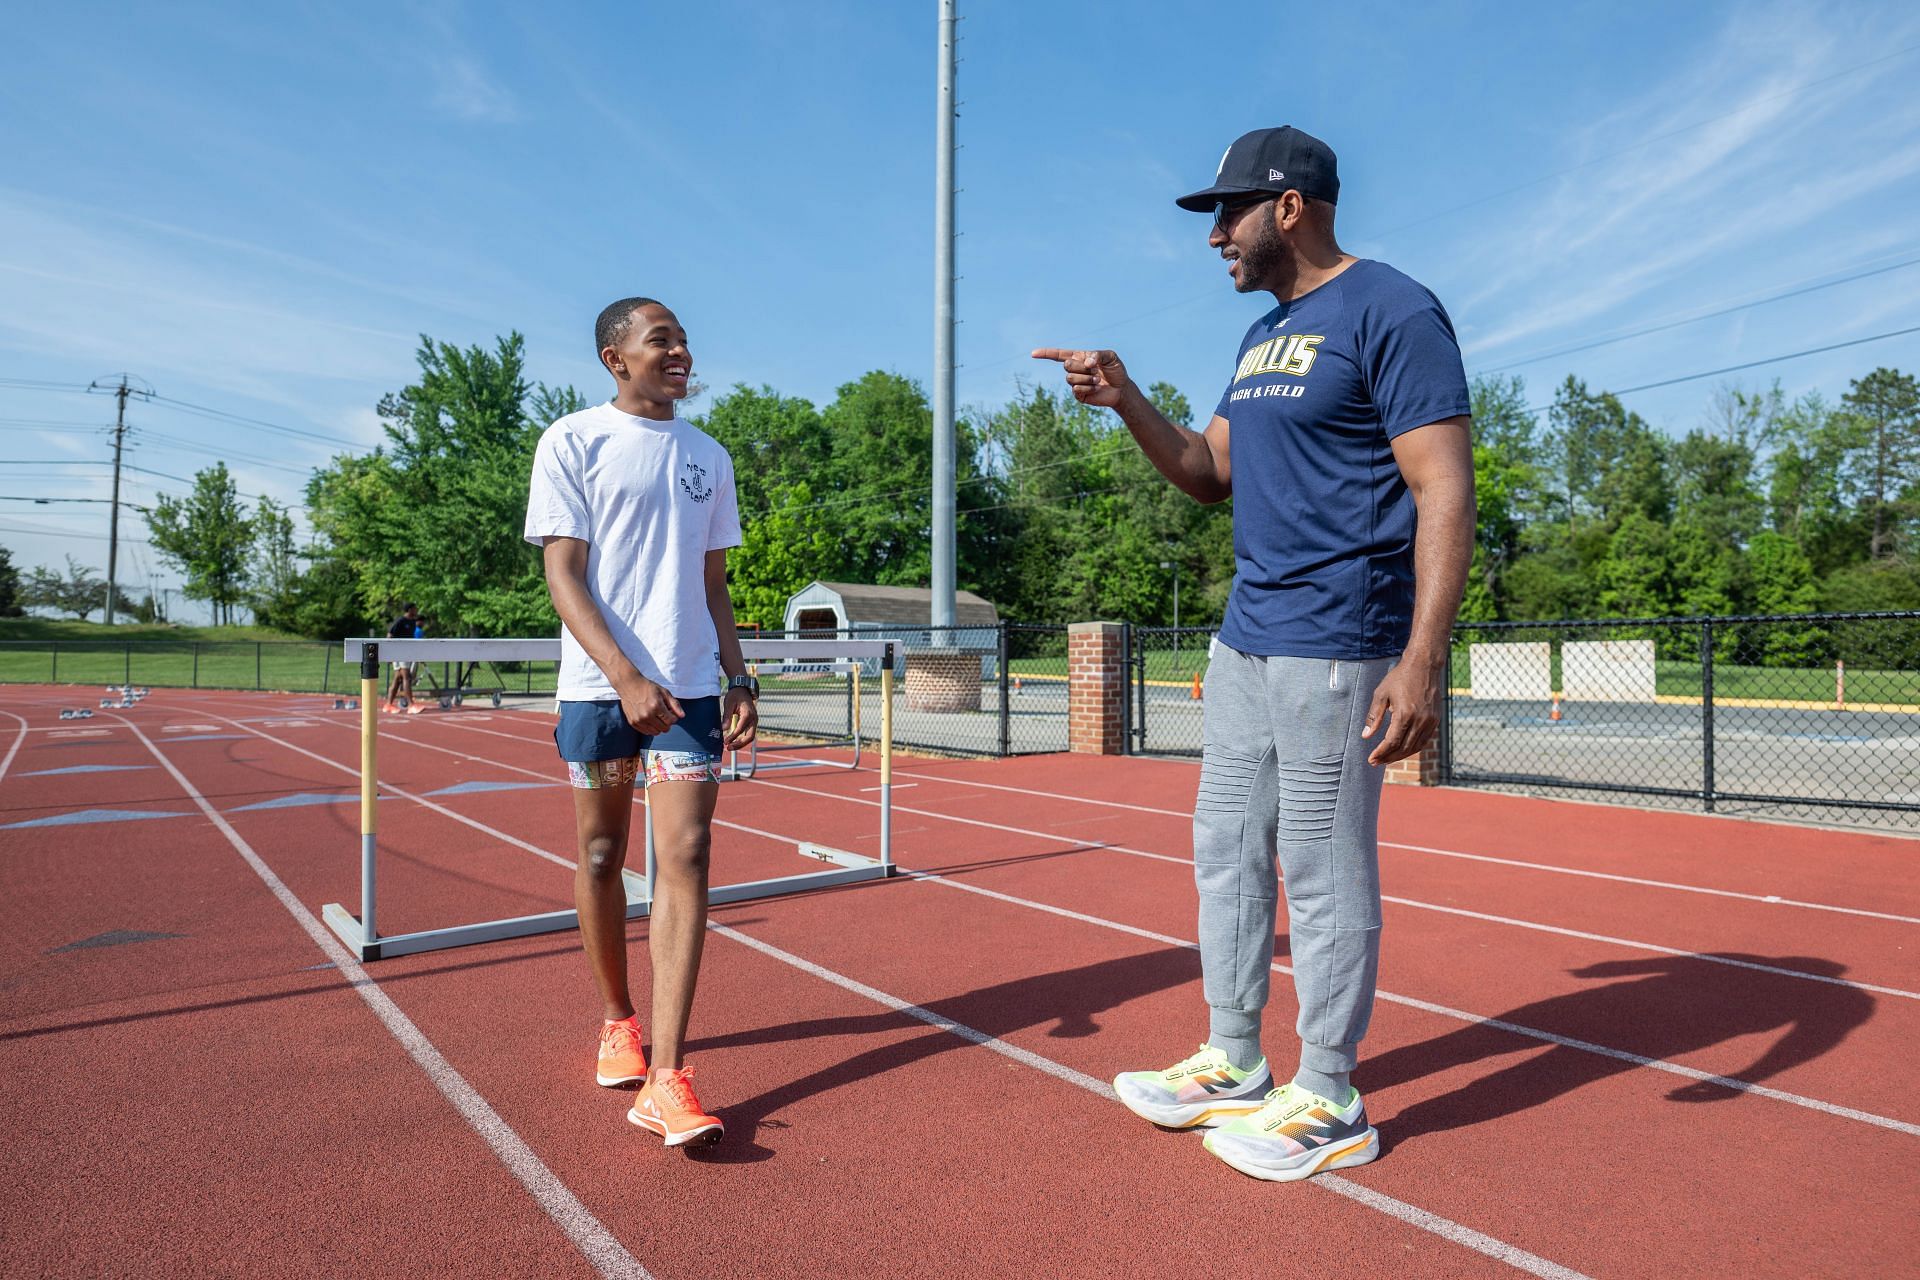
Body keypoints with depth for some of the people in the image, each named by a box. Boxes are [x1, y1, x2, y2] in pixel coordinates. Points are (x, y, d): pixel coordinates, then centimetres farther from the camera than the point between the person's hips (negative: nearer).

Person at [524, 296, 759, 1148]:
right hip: (598, 687, -2)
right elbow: (564, 575, -7)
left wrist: (738, 678, 8)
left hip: (690, 688, 3)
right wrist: (627, 678, -18)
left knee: (685, 860, -8)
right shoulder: (572, 443, 1)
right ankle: (618, 1021, 31)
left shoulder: (708, 458, 14)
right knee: (600, 854, 9)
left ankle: (667, 1079, -5)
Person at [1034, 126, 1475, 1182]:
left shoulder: (1393, 312, -9)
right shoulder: (1262, 337, 18)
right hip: (1244, 642, 9)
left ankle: (1328, 1102, 18)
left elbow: (1445, 492, -16)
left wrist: (1420, 658, -25)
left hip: (1336, 648, -9)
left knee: (1323, 871, 0)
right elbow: (1211, 473, 19)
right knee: (1226, 850, 14)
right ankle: (1231, 1065, 30)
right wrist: (1128, 402, 5)